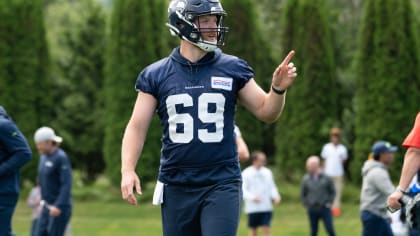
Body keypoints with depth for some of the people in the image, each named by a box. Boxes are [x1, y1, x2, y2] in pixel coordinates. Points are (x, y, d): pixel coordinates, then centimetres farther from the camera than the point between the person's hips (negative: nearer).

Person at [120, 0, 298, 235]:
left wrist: (278, 89, -12)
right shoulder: (156, 75, 3)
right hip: (177, 186, 1)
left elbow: (266, 112, 8)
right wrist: (128, 170, -10)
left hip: (222, 183, -1)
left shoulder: (232, 69, 3)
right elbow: (137, 126, 4)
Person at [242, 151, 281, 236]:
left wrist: (276, 196, -5)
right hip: (253, 208, -3)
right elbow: (243, 190, -10)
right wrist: (253, 197, -25)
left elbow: (272, 187, 15)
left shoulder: (267, 172, 9)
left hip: (266, 207, 3)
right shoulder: (246, 173, -5)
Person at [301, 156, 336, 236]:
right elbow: (303, 195, 9)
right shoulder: (306, 179, -1)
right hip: (312, 210, 1)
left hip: (325, 208, -1)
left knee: (330, 229, -4)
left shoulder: (326, 178, -5)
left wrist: (329, 203, -2)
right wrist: (307, 205, 3)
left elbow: (332, 192, 6)